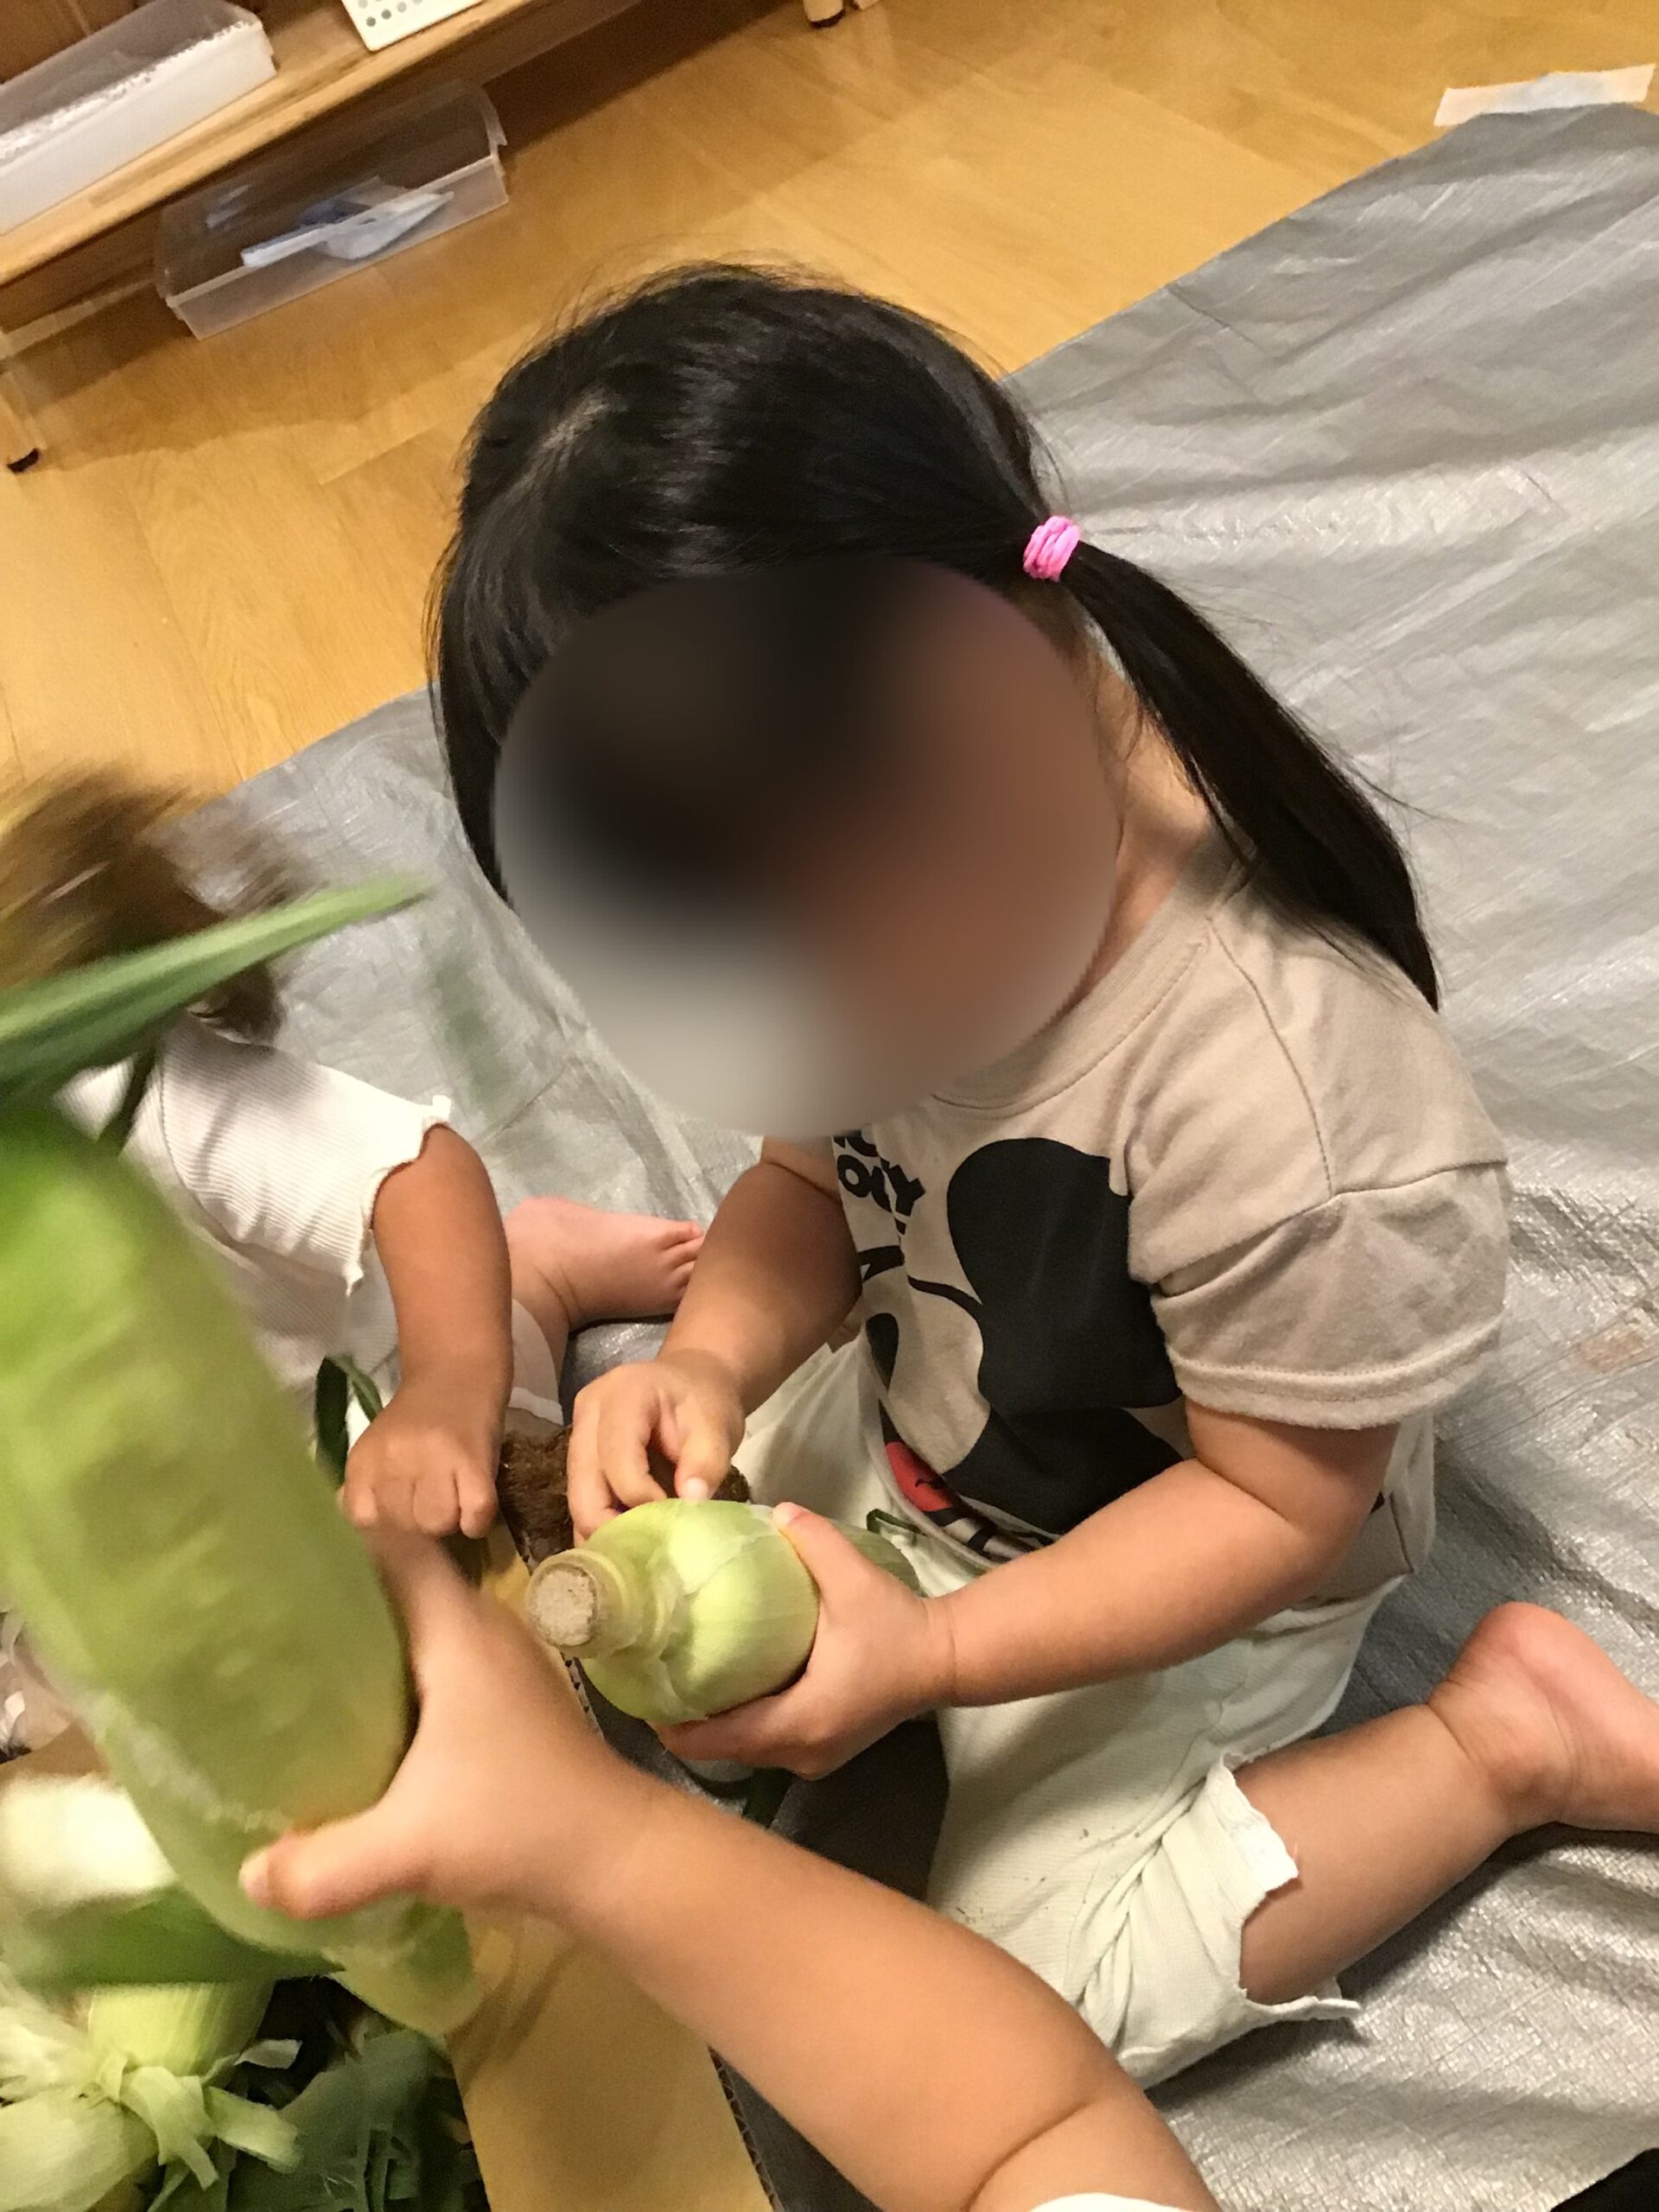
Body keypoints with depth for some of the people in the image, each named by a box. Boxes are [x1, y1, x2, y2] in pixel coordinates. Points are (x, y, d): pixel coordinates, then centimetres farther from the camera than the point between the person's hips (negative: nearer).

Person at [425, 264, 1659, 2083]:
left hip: (1178, 1577, -5)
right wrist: (713, 1351, -25)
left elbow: (1276, 1503, -26)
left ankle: (1503, 1734, 6)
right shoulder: (885, 891, -21)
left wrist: (921, 1658, -30)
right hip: (912, 1433, 6)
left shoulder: (1288, 1130, -41)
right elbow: (819, 1173, -5)